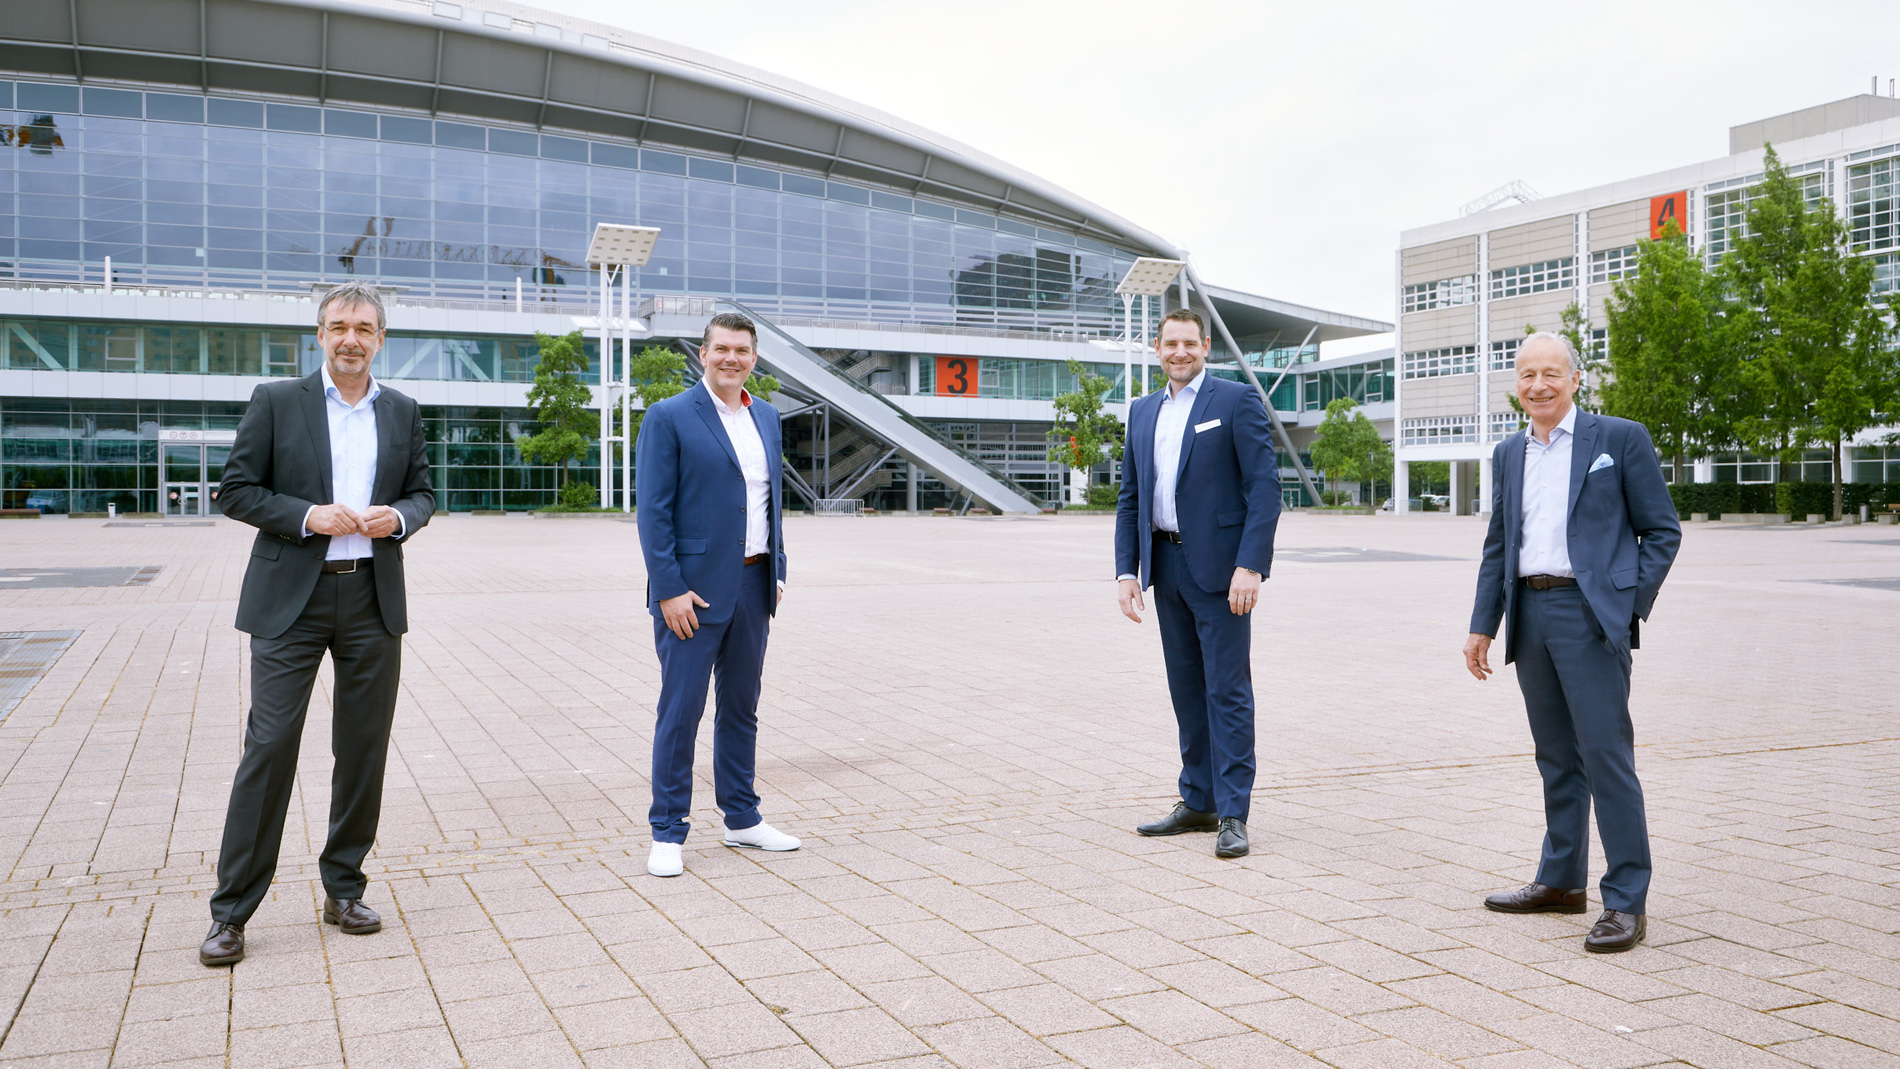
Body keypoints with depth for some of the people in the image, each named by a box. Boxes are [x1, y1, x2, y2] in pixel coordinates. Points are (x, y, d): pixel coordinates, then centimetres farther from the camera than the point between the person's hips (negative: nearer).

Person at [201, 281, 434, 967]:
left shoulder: (402, 413, 11)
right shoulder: (276, 401, 2)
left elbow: (422, 493, 16)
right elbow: (236, 490, 1)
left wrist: (399, 517, -7)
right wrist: (309, 516, -14)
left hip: (373, 598, 3)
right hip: (292, 600, -3)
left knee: (364, 749, 7)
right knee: (269, 745, -5)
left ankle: (343, 889, 21)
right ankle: (231, 911, 5)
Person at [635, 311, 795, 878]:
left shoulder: (766, 417, 13)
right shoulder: (669, 417, -7)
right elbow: (652, 511, -11)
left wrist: (777, 571, 12)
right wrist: (670, 590, -17)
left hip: (752, 585, 6)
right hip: (692, 590, -6)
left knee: (741, 706, 15)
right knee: (681, 709, -2)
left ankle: (742, 819, 26)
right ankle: (667, 833, 8)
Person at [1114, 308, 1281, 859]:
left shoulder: (1237, 401, -4)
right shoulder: (1143, 411, 14)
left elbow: (1265, 488, -10)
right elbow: (1130, 498, 15)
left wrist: (1250, 566, -19)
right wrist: (1127, 570, 5)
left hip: (1219, 566, -6)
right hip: (1165, 563, 6)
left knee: (1227, 690, -4)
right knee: (1187, 689, 12)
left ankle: (1233, 815, 1)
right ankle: (1198, 803, 21)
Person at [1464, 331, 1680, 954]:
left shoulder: (1621, 439, 0)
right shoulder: (1509, 454, 15)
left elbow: (1662, 530, 0)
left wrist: (1630, 606, -9)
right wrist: (1482, 627, 14)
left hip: (1590, 614, -6)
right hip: (1529, 614, 6)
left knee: (1606, 755, -8)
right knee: (1556, 756, 13)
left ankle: (1625, 901, -1)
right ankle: (1562, 881, 24)